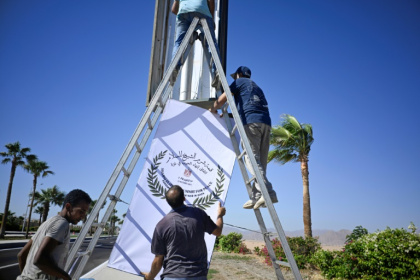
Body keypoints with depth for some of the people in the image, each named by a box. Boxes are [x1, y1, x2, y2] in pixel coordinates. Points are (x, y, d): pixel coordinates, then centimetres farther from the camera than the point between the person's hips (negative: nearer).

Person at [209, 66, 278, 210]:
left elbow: (222, 98, 11)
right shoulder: (256, 86, 35)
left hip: (251, 121, -7)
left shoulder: (239, 82, 15)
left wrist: (213, 109, 30)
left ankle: (268, 192, -26)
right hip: (266, 122, 7)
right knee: (260, 161, 3)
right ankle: (257, 197, 0)